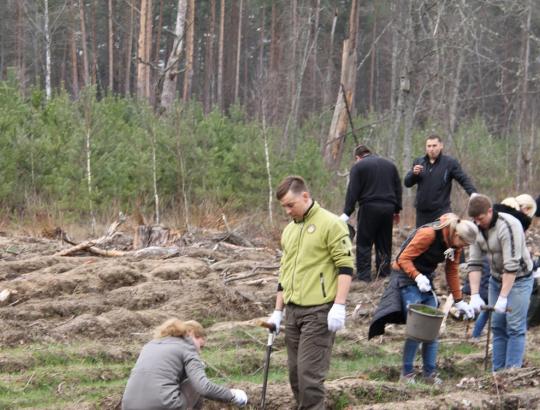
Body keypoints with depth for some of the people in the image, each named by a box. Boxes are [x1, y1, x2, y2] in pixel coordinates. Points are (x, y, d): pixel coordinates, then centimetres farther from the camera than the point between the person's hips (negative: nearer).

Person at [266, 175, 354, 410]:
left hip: (319, 311, -8)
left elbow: (345, 266, -11)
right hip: (293, 311, 8)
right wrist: (278, 311, 19)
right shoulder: (289, 230, 17)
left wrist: (339, 305, -19)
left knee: (310, 372, -12)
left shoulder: (330, 224, -7)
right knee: (295, 372, 9)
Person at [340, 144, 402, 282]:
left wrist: (347, 212, -8)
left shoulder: (358, 167, -1)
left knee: (364, 244, -1)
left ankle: (363, 275, -5)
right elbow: (398, 188, 18)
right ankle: (384, 272, 14)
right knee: (384, 243, 12)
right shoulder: (390, 165, 17)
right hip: (388, 208, 5)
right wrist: (397, 210, 21)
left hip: (369, 208, -5)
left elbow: (352, 191, -8)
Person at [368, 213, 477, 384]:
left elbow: (452, 272, 8)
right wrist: (418, 277, -35)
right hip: (406, 276, -7)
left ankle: (429, 373, 10)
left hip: (426, 279, 7)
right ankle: (407, 373, -3)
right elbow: (403, 259, -21)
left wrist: (459, 301, 6)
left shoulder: (454, 243, -2)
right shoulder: (428, 234, -25)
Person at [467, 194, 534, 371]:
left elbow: (511, 265, -30)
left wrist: (503, 298, -30)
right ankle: (497, 371, 12)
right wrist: (474, 295, -13)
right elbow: (474, 263, -4)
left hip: (518, 279, -7)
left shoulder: (509, 226, -27)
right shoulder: (477, 228, -5)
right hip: (496, 279, 7)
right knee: (497, 326, 7)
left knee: (515, 327, -9)